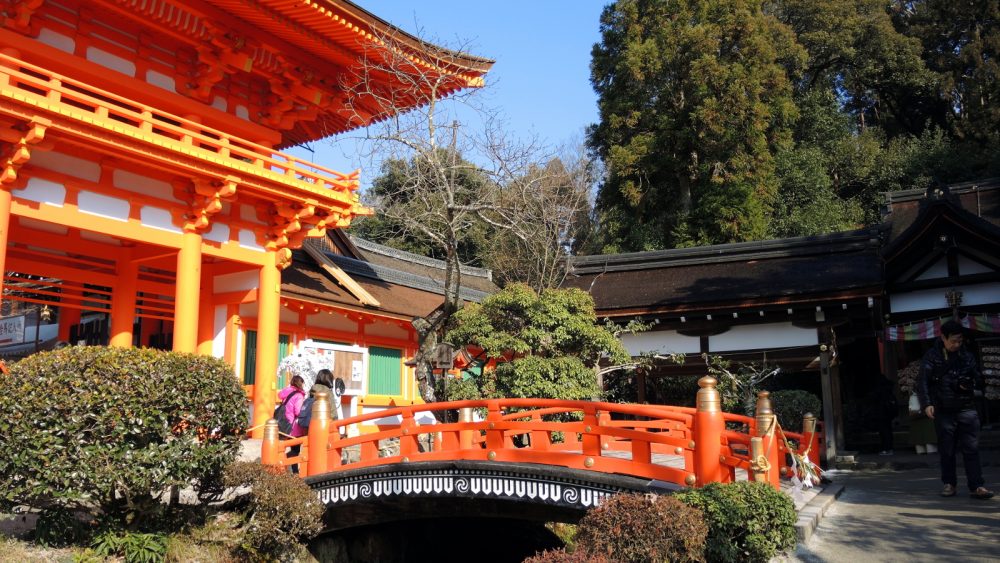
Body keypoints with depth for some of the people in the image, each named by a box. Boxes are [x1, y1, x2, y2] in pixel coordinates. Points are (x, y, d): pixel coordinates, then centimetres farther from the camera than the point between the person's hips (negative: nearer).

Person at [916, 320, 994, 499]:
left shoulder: (966, 355, 7)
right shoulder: (932, 356, -2)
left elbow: (978, 377, 13)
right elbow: (922, 382, -8)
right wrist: (926, 404, -20)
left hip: (967, 409, 2)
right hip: (944, 410, -2)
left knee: (971, 449, -2)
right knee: (947, 450, 7)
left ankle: (977, 486, 0)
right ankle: (949, 483, 19)